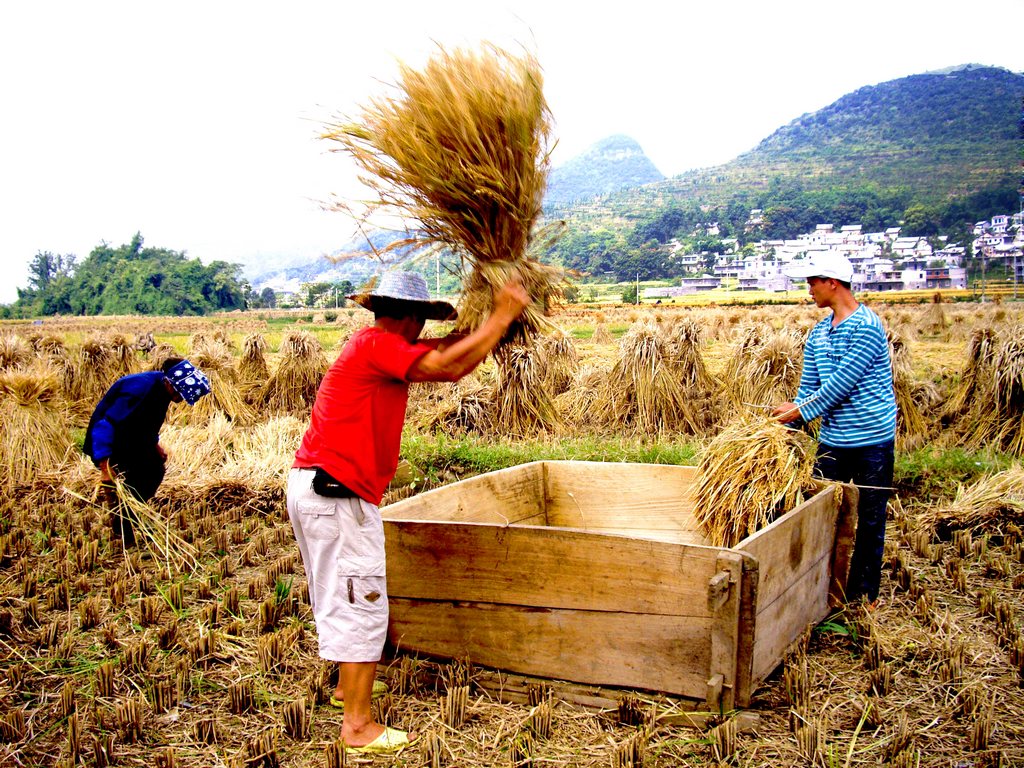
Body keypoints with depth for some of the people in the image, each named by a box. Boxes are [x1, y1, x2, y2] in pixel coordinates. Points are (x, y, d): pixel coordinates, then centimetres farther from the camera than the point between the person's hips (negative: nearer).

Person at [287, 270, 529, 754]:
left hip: (314, 486, 10)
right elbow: (447, 366, -23)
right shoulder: (375, 344, -15)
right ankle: (359, 727, 3)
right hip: (336, 494, -10)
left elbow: (446, 359, 16)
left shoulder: (374, 346, 14)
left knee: (341, 597, 24)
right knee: (361, 606, -5)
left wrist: (494, 320, 15)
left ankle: (349, 683, 42)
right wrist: (501, 318, -14)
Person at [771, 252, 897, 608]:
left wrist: (800, 410, -14)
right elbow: (808, 388, 10)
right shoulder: (818, 334, 9)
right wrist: (787, 429, 1)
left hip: (872, 440, -7)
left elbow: (841, 385, -20)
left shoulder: (866, 326, -15)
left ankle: (864, 593, 22)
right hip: (832, 441, 7)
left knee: (870, 521, 8)